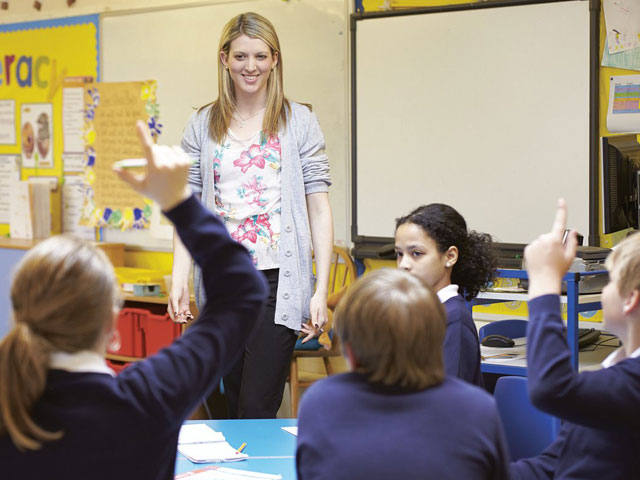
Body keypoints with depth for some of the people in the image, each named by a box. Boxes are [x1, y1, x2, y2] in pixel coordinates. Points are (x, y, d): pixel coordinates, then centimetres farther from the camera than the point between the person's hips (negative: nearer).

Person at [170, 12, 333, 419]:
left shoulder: (300, 122, 3)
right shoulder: (202, 126, 9)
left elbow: (319, 208, 0)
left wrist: (322, 290, -7)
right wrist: (179, 278, -4)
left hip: (278, 279, -3)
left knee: (257, 410, -9)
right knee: (235, 407, 11)